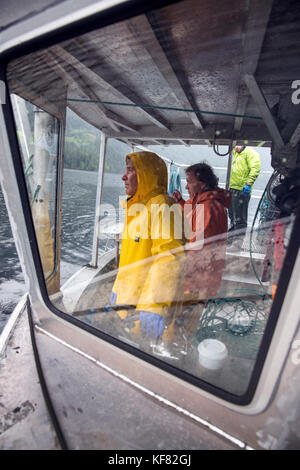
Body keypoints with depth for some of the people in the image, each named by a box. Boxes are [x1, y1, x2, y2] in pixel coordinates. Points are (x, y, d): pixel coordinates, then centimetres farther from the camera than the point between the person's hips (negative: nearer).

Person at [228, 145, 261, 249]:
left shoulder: (250, 153, -6)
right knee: (232, 215, 17)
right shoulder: (236, 153, 21)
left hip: (242, 190, -10)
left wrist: (249, 183, -25)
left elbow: (255, 169, -18)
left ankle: (238, 242, -1)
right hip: (233, 188, 10)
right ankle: (231, 238, 30)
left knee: (240, 218, -7)